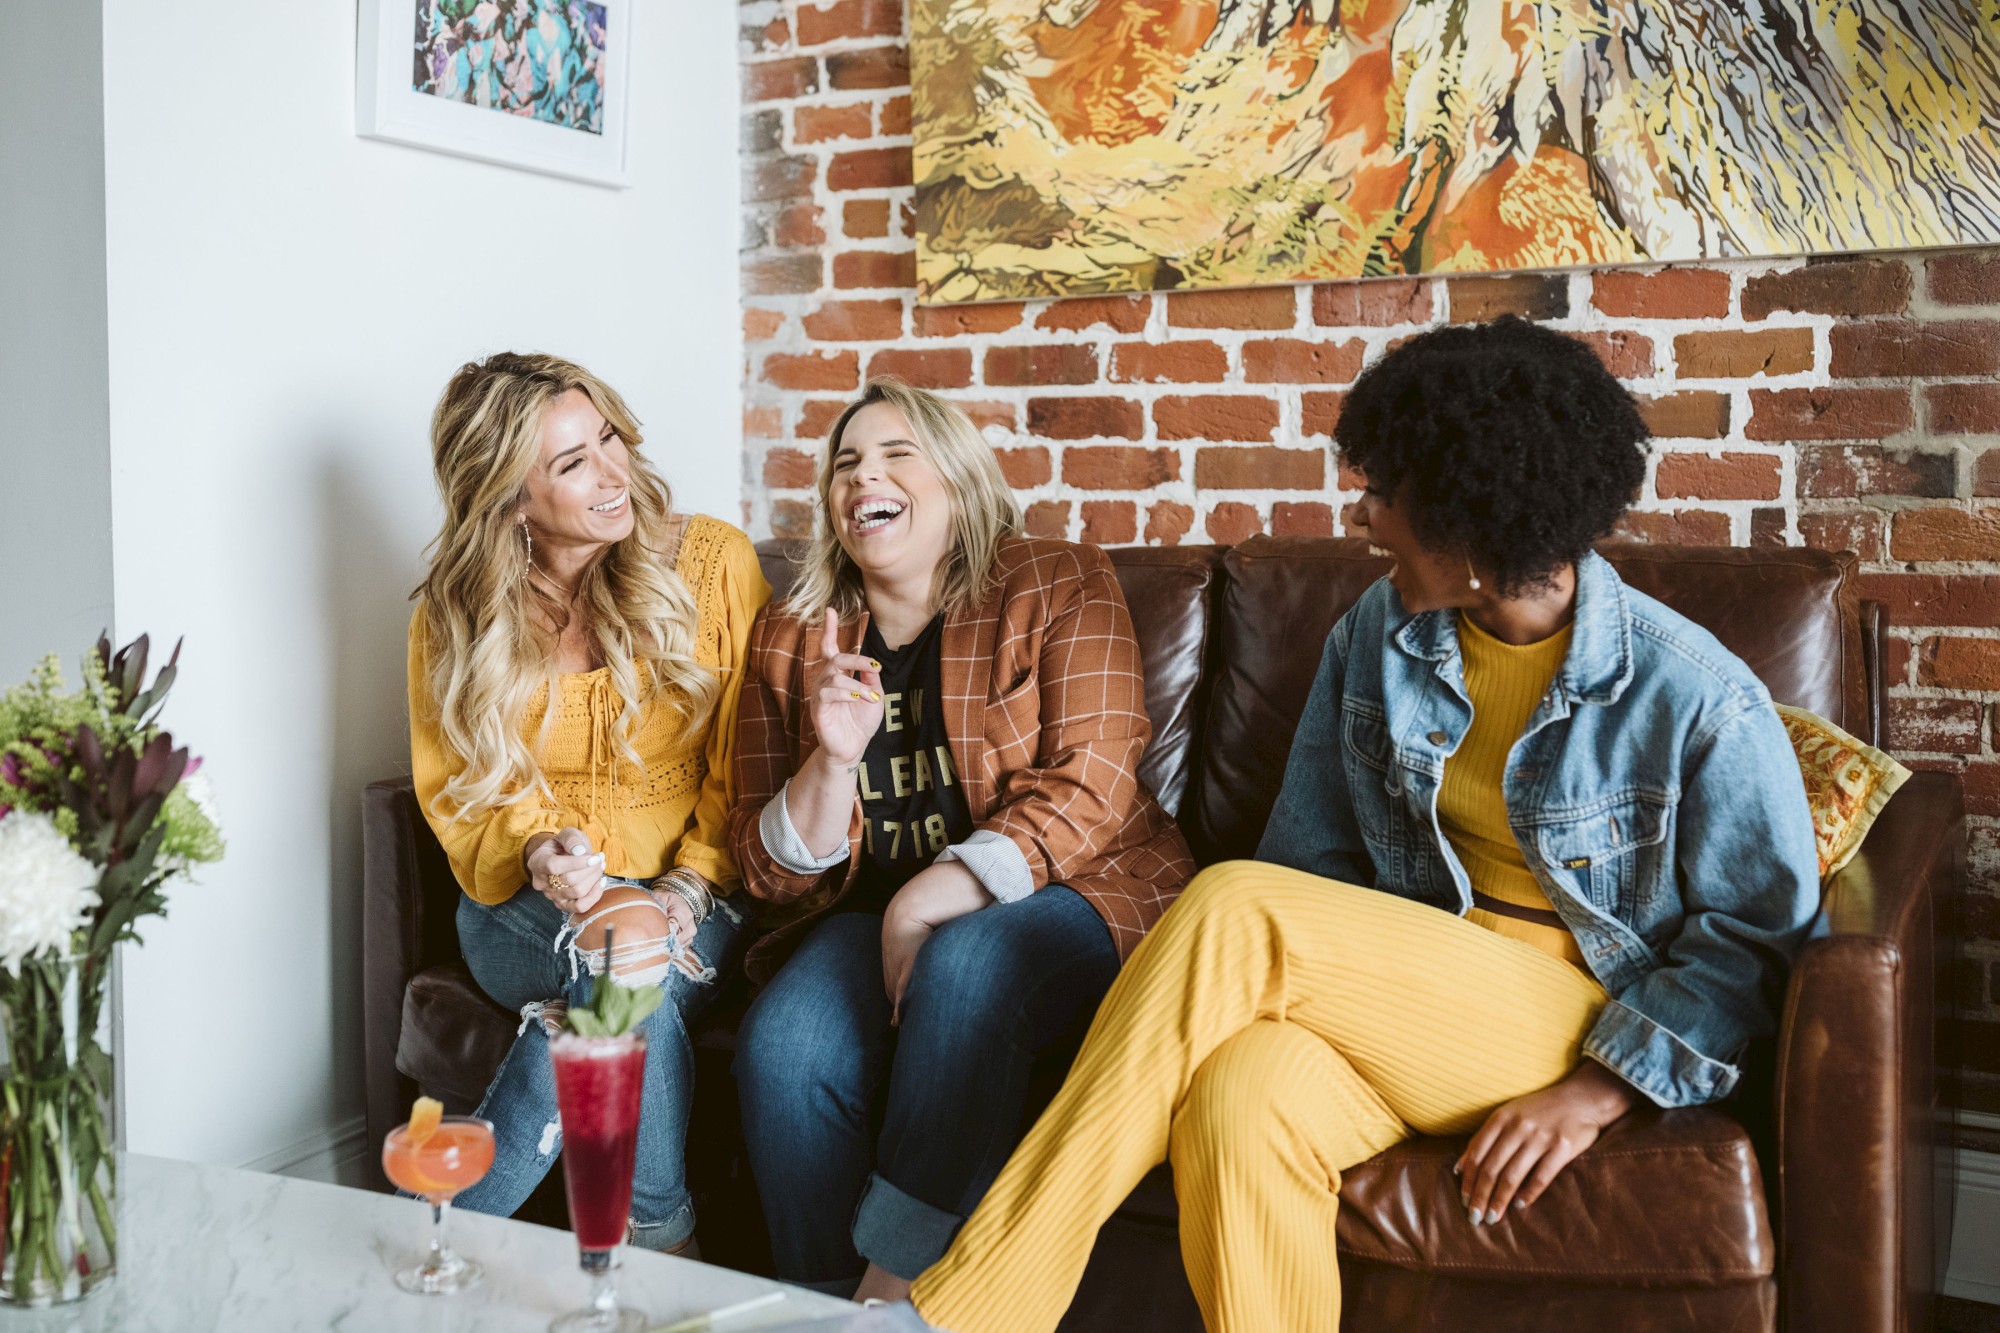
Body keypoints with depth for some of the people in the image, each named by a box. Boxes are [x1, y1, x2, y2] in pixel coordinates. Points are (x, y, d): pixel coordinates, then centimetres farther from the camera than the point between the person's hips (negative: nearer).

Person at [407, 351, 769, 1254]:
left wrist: (681, 894, -18)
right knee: (622, 970, -34)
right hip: (523, 908, 1)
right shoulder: (453, 618, 2)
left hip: (693, 903, 0)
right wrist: (535, 853, -18)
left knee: (641, 959, -35)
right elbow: (456, 798, 6)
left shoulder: (713, 562, -3)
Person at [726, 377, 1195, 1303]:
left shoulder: (1058, 587, -1)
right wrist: (833, 761, -15)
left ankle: (893, 1282, -24)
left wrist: (931, 902, -21)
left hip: (1066, 900, -3)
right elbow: (774, 871, 6)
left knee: (966, 961, -35)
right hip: (877, 917, 3)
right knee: (780, 1051, -26)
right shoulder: (790, 640, 9)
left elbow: (1089, 785, -12)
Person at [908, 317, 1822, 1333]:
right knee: (1240, 1095, -35)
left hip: (1585, 1031, -4)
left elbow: (1760, 932, -4)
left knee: (1233, 907, -28)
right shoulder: (1377, 635, 5)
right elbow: (1313, 854, 9)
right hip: (1414, 997, 4)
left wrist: (1596, 1094, -13)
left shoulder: (1698, 696, -9)